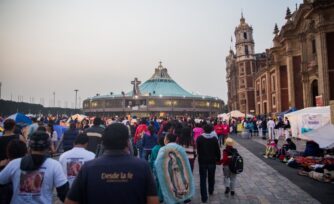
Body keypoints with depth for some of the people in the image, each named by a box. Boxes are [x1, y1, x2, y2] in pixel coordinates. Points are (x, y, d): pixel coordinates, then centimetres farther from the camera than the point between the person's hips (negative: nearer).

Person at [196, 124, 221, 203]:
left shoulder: (199, 138, -10)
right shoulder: (214, 138, -9)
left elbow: (198, 150, 0)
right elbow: (218, 150, -5)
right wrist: (218, 159, 8)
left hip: (202, 161, -2)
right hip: (212, 161, 2)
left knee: (203, 179, 3)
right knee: (211, 177, 22)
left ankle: (204, 197, 0)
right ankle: (211, 191, 41)